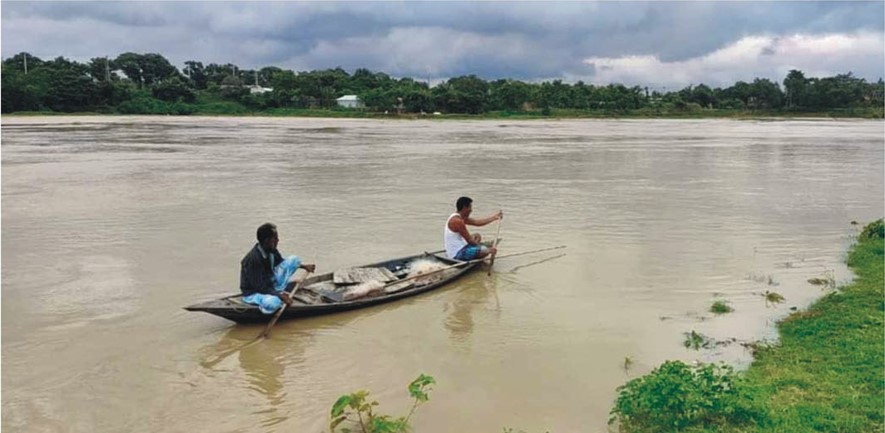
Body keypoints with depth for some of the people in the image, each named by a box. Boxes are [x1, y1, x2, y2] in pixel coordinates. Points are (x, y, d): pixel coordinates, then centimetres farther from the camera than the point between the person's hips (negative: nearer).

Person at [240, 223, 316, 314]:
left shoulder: (271, 250, -6)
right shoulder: (253, 259, -30)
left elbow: (281, 262, 16)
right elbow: (260, 287, -27)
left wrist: (303, 266, 8)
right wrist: (279, 295, -31)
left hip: (270, 284, 9)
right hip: (253, 293, -9)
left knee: (293, 259, 2)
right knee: (273, 302, -44)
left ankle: (278, 291, -3)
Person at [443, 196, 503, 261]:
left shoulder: (457, 217, 11)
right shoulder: (458, 221, -20)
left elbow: (477, 222, 16)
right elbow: (469, 240, -18)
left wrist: (495, 217, 17)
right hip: (458, 254, -11)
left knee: (477, 236, 26)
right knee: (487, 250, -18)